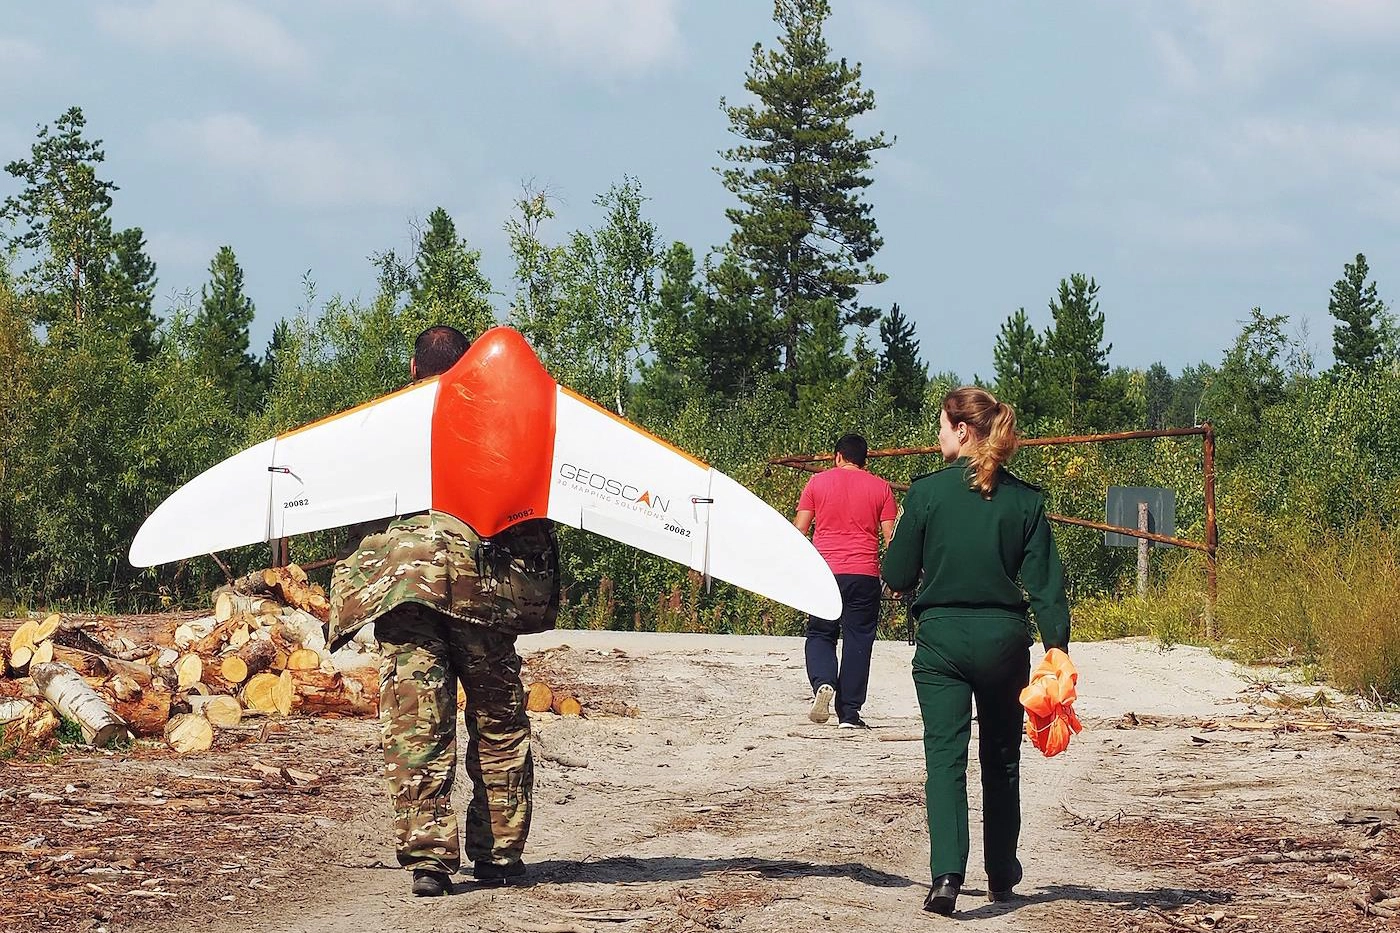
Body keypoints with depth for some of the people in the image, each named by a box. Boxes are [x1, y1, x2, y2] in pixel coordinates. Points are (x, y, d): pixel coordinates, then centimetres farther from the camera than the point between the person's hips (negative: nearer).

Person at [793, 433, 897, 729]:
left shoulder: (818, 482, 6)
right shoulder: (880, 487, 6)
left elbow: (799, 529, 5)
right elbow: (891, 535, 4)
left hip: (825, 571, 0)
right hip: (865, 575, 0)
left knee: (820, 635, 12)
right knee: (858, 641, 5)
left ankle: (823, 683, -17)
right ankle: (849, 714, 3)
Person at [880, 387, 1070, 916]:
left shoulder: (927, 492, -7)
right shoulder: (1024, 499, -1)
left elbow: (897, 576, -1)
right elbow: (1045, 581, -4)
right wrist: (1057, 647, -3)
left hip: (941, 639, -2)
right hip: (1003, 636, 2)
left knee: (945, 756, -3)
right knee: (1001, 759, 18)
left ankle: (947, 873, -21)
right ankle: (1001, 875, 29)